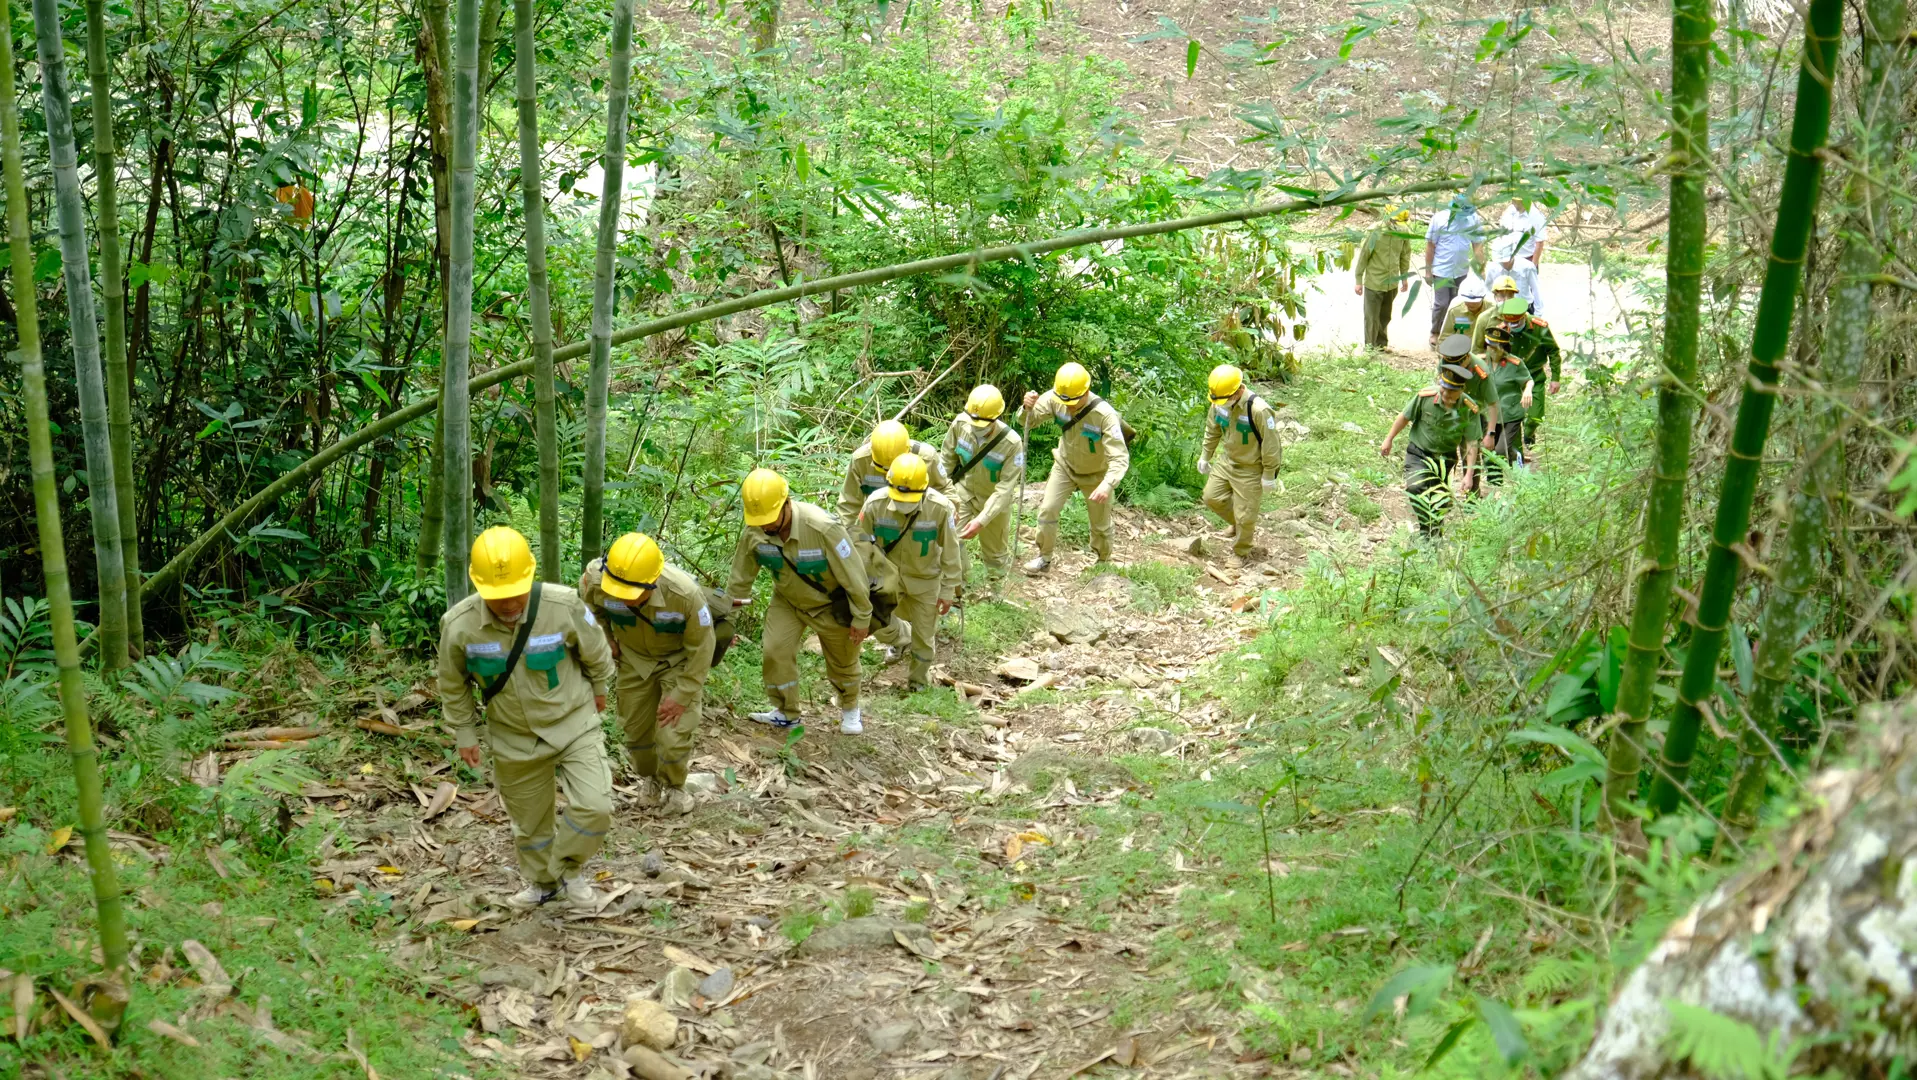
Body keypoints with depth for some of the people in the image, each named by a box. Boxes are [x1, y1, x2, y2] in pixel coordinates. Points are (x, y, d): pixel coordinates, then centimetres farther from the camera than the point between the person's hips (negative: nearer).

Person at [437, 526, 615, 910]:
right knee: (530, 820, 17)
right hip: (514, 739, 1)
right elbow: (452, 685, -1)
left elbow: (595, 654, -2)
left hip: (573, 723, -1)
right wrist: (465, 734, 7)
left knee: (594, 806, -15)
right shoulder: (459, 625, -22)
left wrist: (597, 689, 14)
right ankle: (541, 881, 45)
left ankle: (568, 867, 14)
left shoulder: (564, 607, -26)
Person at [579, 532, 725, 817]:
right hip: (635, 659, 3)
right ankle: (648, 779, 44)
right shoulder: (596, 578, -31)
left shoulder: (685, 593, -40)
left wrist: (682, 696, -19)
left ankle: (673, 787, 21)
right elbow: (589, 605, -1)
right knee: (636, 726, 14)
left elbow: (701, 648, -23)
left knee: (673, 733, -9)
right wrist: (605, 639, 0)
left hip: (679, 661, -3)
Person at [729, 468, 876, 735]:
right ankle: (786, 712, 14)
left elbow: (853, 574, -28)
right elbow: (742, 570, -5)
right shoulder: (753, 531, -24)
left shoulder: (823, 528, -39)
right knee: (774, 650, -8)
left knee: (842, 660, 14)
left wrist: (862, 617, -19)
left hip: (830, 603, -3)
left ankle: (850, 708, 42)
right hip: (787, 600, 4)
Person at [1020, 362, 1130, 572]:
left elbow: (1120, 458, -39)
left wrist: (1108, 484, -57)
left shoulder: (1104, 414, -37)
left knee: (1101, 524, 10)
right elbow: (1027, 420, -15)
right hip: (1065, 465, 3)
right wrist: (1028, 407, -40)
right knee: (1047, 510, -5)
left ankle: (1104, 563, 37)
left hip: (1096, 473, -3)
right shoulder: (1055, 399, -25)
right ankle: (1044, 558, 16)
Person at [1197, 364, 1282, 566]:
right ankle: (1237, 525, 41)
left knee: (1244, 514, 4)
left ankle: (1241, 553, 29)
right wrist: (1205, 456, 14)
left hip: (1251, 469, -6)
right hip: (1228, 462, 6)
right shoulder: (1219, 404, -12)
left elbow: (1271, 445, -24)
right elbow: (1212, 431, 7)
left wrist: (1269, 475, -17)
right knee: (1212, 497, 14)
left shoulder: (1259, 410, -33)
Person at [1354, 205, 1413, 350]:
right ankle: (1370, 347, 8)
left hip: (1392, 283, 4)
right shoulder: (1375, 232, -17)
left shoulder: (1403, 232, -5)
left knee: (1385, 317, 18)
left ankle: (1381, 344, 32)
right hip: (1374, 283, -4)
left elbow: (1405, 255, 10)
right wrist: (1358, 281, -6)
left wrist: (1404, 277, 16)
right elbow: (1363, 256, -9)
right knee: (1372, 318, 0)